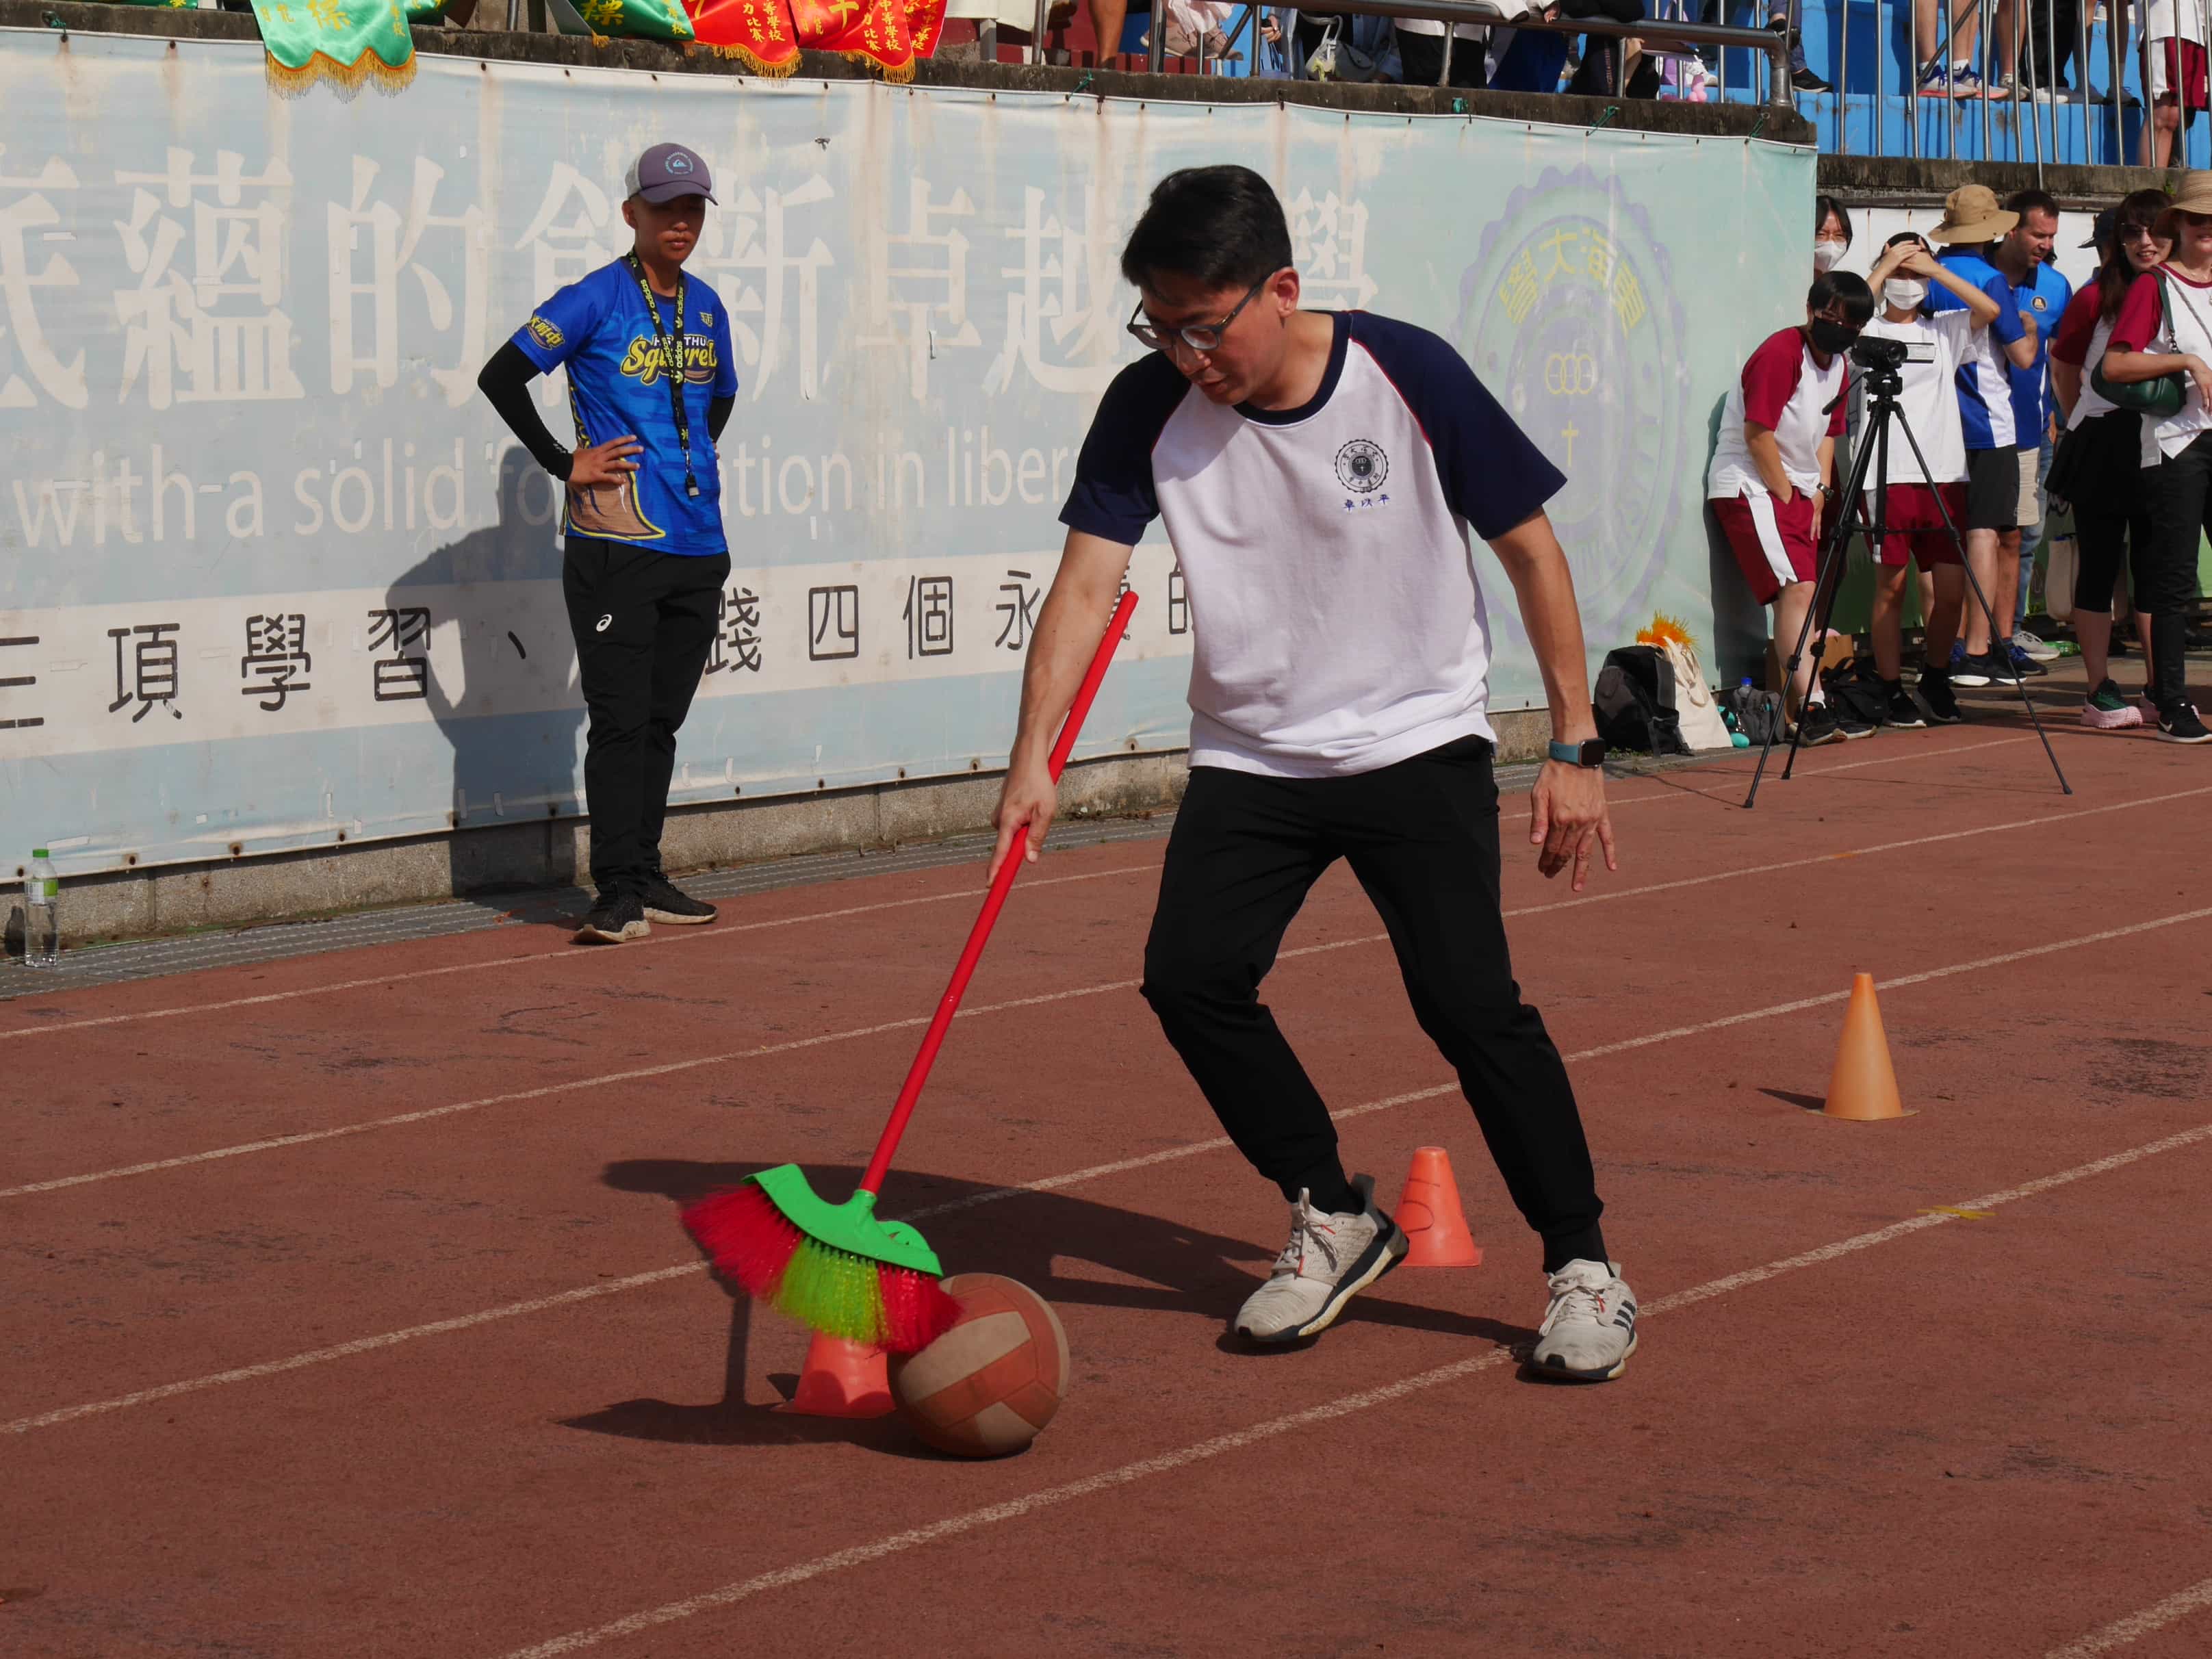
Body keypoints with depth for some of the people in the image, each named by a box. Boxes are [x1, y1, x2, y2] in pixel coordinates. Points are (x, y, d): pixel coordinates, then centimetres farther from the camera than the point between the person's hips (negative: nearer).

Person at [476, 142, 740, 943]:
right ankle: (618, 893, -6)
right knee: (621, 721, -7)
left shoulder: (706, 308, 12)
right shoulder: (596, 300, -7)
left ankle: (646, 879, 18)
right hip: (615, 548, -6)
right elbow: (500, 376, -10)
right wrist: (563, 464, -10)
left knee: (662, 721, 11)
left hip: (696, 548, 6)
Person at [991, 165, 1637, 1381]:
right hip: (1250, 755, 4)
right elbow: (1088, 581, -12)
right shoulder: (1149, 407, -9)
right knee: (1190, 977, -12)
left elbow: (1530, 551, -7)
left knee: (1468, 999, -17)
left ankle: (1582, 1262, 1)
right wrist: (1034, 758, -26)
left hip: (1420, 744, -3)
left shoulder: (1409, 376, -16)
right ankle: (1333, 1220, 11)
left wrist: (1575, 747, -7)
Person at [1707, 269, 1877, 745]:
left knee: (1799, 594, 6)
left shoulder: (1838, 365, 10)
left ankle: (1800, 705, 11)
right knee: (1796, 588, -20)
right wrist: (1787, 497, -11)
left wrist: (1819, 494, 5)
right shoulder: (1781, 353, -16)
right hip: (1749, 486, -9)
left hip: (1795, 488, 9)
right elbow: (1758, 434, -17)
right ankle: (1811, 708, -27)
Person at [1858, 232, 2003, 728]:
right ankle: (1892, 688, 6)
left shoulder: (1945, 330, 15)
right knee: (1891, 583, -2)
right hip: (1889, 477, -3)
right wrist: (1884, 267, -7)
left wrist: (1935, 270, -2)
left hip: (1945, 475, 3)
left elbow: (1990, 310, -1)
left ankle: (1936, 675, 19)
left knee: (1952, 585, 0)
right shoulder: (1872, 332, 7)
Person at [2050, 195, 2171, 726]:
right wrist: (2083, 424, 5)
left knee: (2155, 566, 9)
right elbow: (2064, 367, 5)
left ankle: (2158, 689, 14)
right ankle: (2100, 692, 3)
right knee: (2100, 564, 0)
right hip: (2103, 441, -3)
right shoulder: (2096, 299, -5)